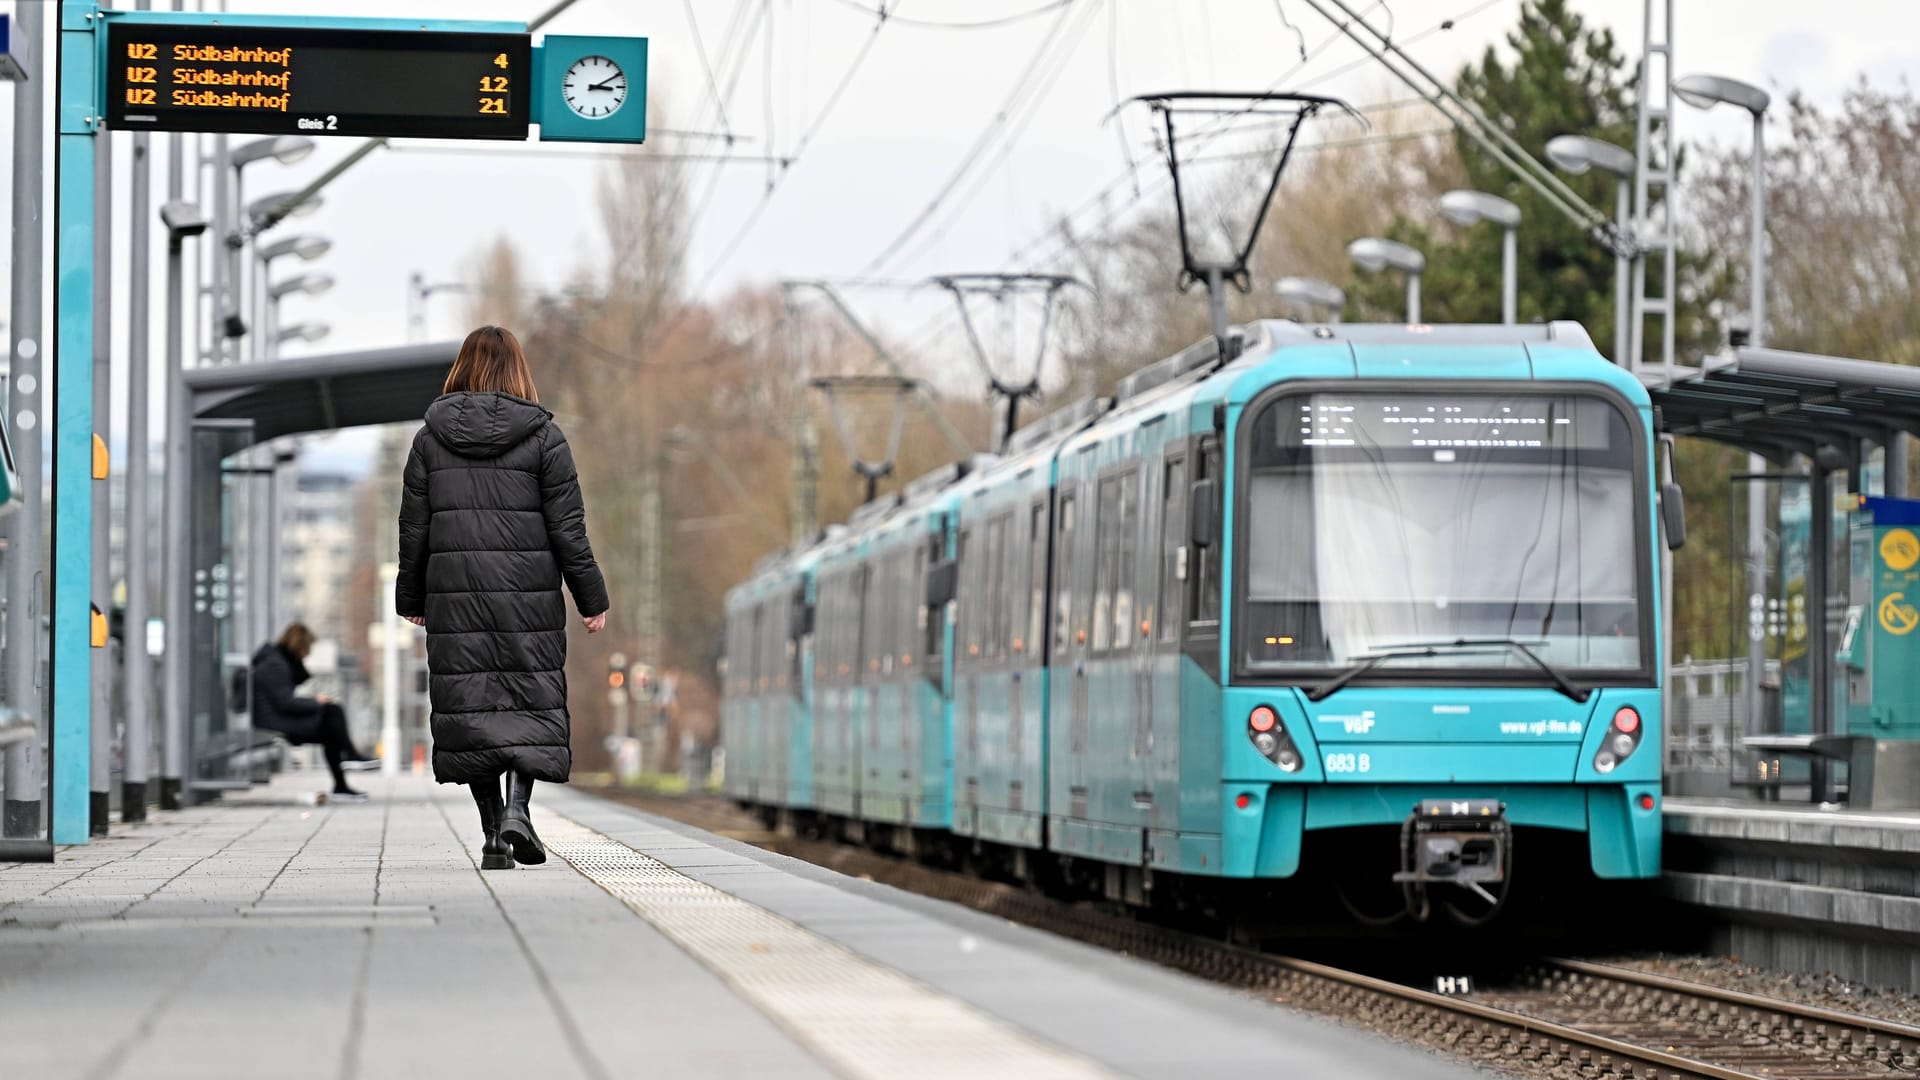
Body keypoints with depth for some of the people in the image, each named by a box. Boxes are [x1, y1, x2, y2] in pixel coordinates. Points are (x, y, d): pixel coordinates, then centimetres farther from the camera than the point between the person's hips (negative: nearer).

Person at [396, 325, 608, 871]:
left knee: (471, 702, 4)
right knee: (530, 699, 5)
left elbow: (414, 526, 7)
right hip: (529, 592, -2)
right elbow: (567, 527, -3)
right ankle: (516, 807, -16)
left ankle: (493, 835, 2)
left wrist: (410, 598, 17)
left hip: (454, 592, 2)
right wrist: (591, 597, 3)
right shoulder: (542, 436, -1)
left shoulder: (432, 437, 5)